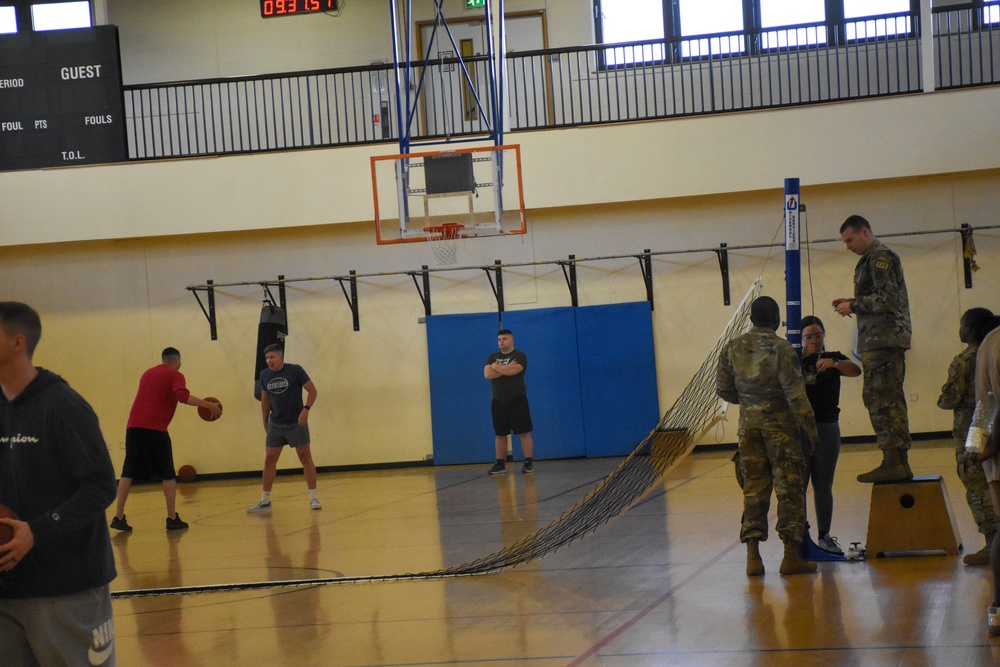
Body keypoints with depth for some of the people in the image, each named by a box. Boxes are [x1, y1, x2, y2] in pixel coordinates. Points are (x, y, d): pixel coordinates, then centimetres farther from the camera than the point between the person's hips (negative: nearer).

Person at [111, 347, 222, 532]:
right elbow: (183, 397, -14)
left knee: (128, 473, 8)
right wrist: (208, 405, -13)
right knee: (167, 474, 5)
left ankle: (118, 517, 2)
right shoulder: (175, 375, 4)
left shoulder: (147, 373, 24)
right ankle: (172, 519, 5)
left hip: (133, 426, 6)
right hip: (155, 428, -6)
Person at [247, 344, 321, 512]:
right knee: (269, 460, 3)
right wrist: (265, 421, 14)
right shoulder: (265, 375, 2)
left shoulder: (295, 370, -11)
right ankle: (265, 500, 11)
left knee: (305, 457, -3)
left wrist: (306, 409, -21)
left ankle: (313, 497, 2)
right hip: (275, 424, 4)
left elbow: (312, 390, -8)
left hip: (296, 422, -4)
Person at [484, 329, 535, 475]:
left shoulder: (519, 356, -3)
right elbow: (487, 374, -5)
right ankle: (500, 464, 14)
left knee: (524, 432, -4)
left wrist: (496, 367, -7)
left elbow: (513, 370, -21)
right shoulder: (492, 357, 11)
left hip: (517, 400, -5)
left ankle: (529, 462, -1)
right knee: (500, 434, 8)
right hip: (498, 402, 5)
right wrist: (506, 369, -12)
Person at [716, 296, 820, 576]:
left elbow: (723, 389, 5)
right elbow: (795, 392, -15)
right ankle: (791, 555, 2)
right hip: (779, 424, -4)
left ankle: (753, 555, 4)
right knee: (789, 487, 2)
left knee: (753, 488, 8)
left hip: (749, 424, 4)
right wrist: (810, 427, -10)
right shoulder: (781, 348, -12)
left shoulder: (733, 348, 1)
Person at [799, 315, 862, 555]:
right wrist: (804, 356, -16)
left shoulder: (833, 359, 7)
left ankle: (824, 536, 17)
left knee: (824, 486, 9)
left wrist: (834, 363, -32)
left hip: (827, 429, 2)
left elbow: (855, 371, -15)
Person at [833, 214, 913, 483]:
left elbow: (886, 299, -18)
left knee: (879, 398, -11)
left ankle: (891, 463, -13)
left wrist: (853, 305, -9)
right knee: (892, 400, 10)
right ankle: (900, 463, 12)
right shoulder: (875, 257, 22)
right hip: (889, 338, 11)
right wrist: (852, 304, 12)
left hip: (882, 339, -11)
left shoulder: (879, 257, -9)